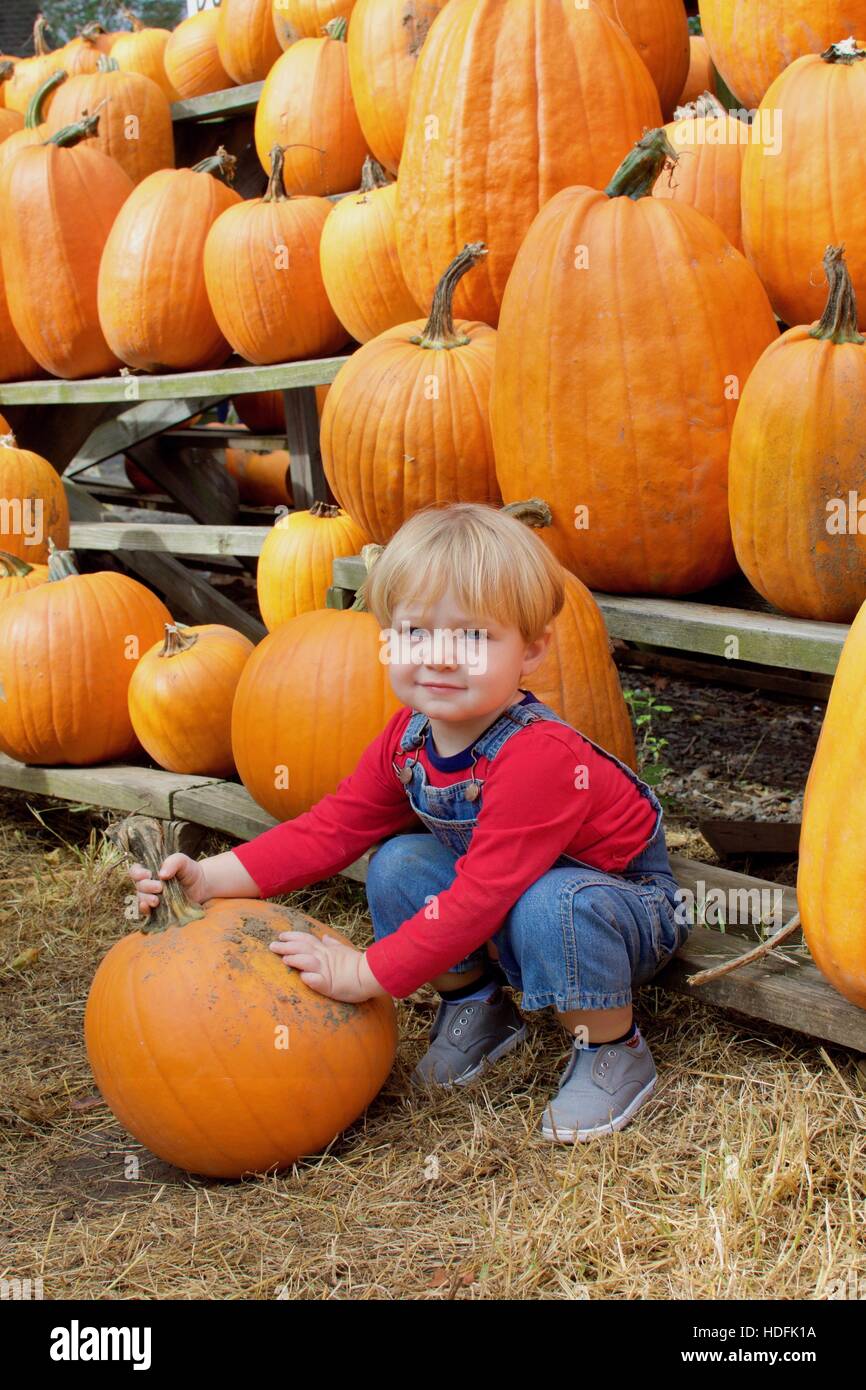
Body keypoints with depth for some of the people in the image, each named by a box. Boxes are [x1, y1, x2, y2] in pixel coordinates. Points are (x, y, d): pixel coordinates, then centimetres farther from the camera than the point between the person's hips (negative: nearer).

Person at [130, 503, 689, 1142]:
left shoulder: (538, 759, -36)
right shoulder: (408, 739, -10)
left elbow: (479, 898, -35)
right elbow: (333, 828, -6)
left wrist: (365, 973, -31)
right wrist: (212, 877, -17)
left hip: (634, 908, -7)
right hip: (507, 909, 7)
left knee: (553, 903, -37)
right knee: (398, 865, -12)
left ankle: (613, 1050, -10)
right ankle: (476, 1005, 9)